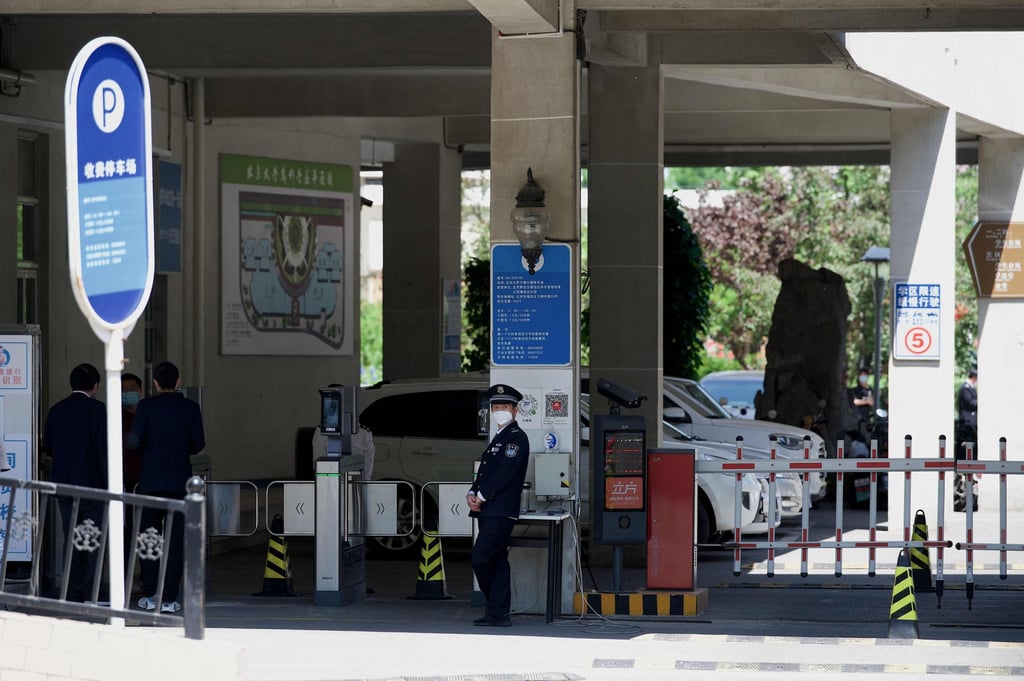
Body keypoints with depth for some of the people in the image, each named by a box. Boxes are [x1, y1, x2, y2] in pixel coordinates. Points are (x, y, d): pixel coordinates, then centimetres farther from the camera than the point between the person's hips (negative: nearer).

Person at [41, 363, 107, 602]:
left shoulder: (57, 410, 7)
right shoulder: (96, 409, -9)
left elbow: (47, 446, 12)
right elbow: (103, 447, -13)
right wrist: (107, 481, -7)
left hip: (63, 482, 5)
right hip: (91, 482, -5)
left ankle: (73, 594, 9)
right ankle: (90, 593, -6)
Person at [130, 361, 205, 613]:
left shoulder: (147, 406, -4)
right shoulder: (190, 408, -1)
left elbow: (135, 441, -10)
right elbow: (198, 443, 0)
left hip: (150, 479, -1)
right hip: (180, 479, 1)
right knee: (175, 538, 3)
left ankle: (151, 595, 9)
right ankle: (169, 598, -1)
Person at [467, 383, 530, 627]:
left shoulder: (516, 437, -7)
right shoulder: (498, 438, 22)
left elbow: (505, 474, -17)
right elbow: (484, 473, 20)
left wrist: (482, 496, -14)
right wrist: (472, 493, 1)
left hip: (500, 511, -9)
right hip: (489, 511, 9)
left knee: (480, 559, -13)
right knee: (497, 562, 8)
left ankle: (496, 613, -2)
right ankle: (499, 614, 8)